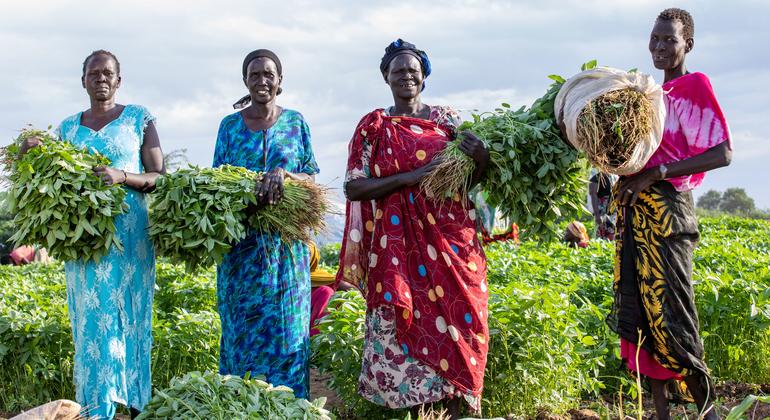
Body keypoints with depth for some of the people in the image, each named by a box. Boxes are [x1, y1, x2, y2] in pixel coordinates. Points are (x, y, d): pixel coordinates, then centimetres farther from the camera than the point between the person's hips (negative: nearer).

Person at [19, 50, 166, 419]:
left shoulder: (139, 118, 5)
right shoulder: (67, 127, 15)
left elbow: (159, 178, 1)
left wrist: (122, 176, -17)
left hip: (129, 238, -3)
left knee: (127, 317, -4)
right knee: (90, 322, 1)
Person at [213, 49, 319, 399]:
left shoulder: (295, 122, 6)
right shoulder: (230, 125, 8)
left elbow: (311, 178, 4)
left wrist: (284, 174, -18)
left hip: (285, 243, 0)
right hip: (241, 242, 1)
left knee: (286, 328, 0)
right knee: (241, 327, 2)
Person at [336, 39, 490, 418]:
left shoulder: (446, 119, 9)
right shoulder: (373, 127, 5)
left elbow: (471, 179, 11)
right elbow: (353, 187, -3)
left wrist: (482, 160, -13)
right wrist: (408, 178, -14)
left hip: (451, 238, 1)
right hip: (397, 245, -1)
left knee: (454, 318, -2)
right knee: (406, 324, -2)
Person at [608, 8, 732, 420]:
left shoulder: (695, 85, -4)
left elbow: (723, 153, -14)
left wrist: (655, 172, -18)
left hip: (666, 209, -8)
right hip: (634, 212, 8)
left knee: (668, 310, -8)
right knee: (639, 311, 6)